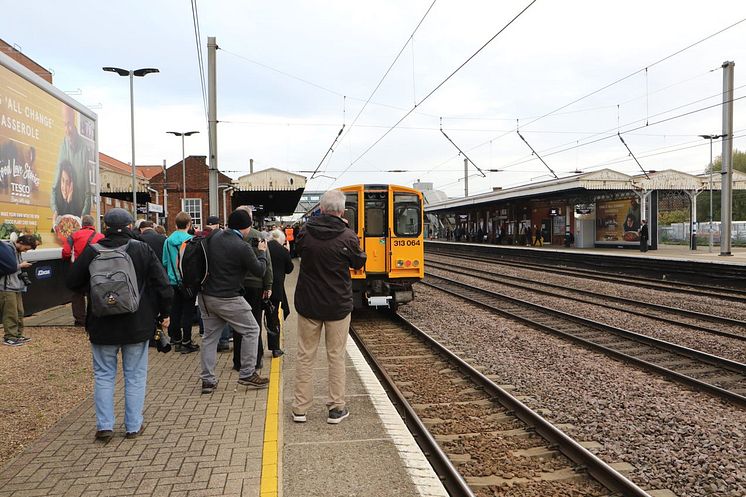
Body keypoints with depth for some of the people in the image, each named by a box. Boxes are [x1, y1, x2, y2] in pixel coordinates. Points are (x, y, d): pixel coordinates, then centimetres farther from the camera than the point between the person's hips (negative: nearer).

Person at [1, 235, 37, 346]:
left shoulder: (17, 250, 14)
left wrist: (23, 265, 2)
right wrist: (21, 265, -11)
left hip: (16, 286, 9)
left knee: (19, 312, 13)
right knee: (11, 314, -5)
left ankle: (18, 335, 21)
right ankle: (9, 337, 2)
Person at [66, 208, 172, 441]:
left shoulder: (92, 251, -6)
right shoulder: (142, 249, -7)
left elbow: (72, 283, 2)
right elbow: (163, 284, -7)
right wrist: (164, 313, 5)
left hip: (102, 325, 1)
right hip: (137, 325, 0)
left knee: (104, 374, 14)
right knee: (135, 375, 10)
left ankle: (104, 426, 14)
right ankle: (133, 426, 15)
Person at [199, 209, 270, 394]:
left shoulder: (214, 237, 3)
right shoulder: (243, 247, -17)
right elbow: (259, 270, -8)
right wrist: (262, 252, 9)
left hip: (206, 296, 7)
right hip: (228, 299, -7)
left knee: (210, 336, 14)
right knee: (251, 330, 8)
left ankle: (207, 380, 17)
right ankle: (247, 374, 10)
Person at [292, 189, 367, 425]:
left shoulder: (305, 232, -7)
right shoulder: (347, 236, -15)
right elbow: (359, 262, 3)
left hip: (308, 303, 2)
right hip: (338, 305, -2)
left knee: (305, 356, 11)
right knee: (336, 357, 10)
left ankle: (300, 408, 17)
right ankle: (336, 408, 15)